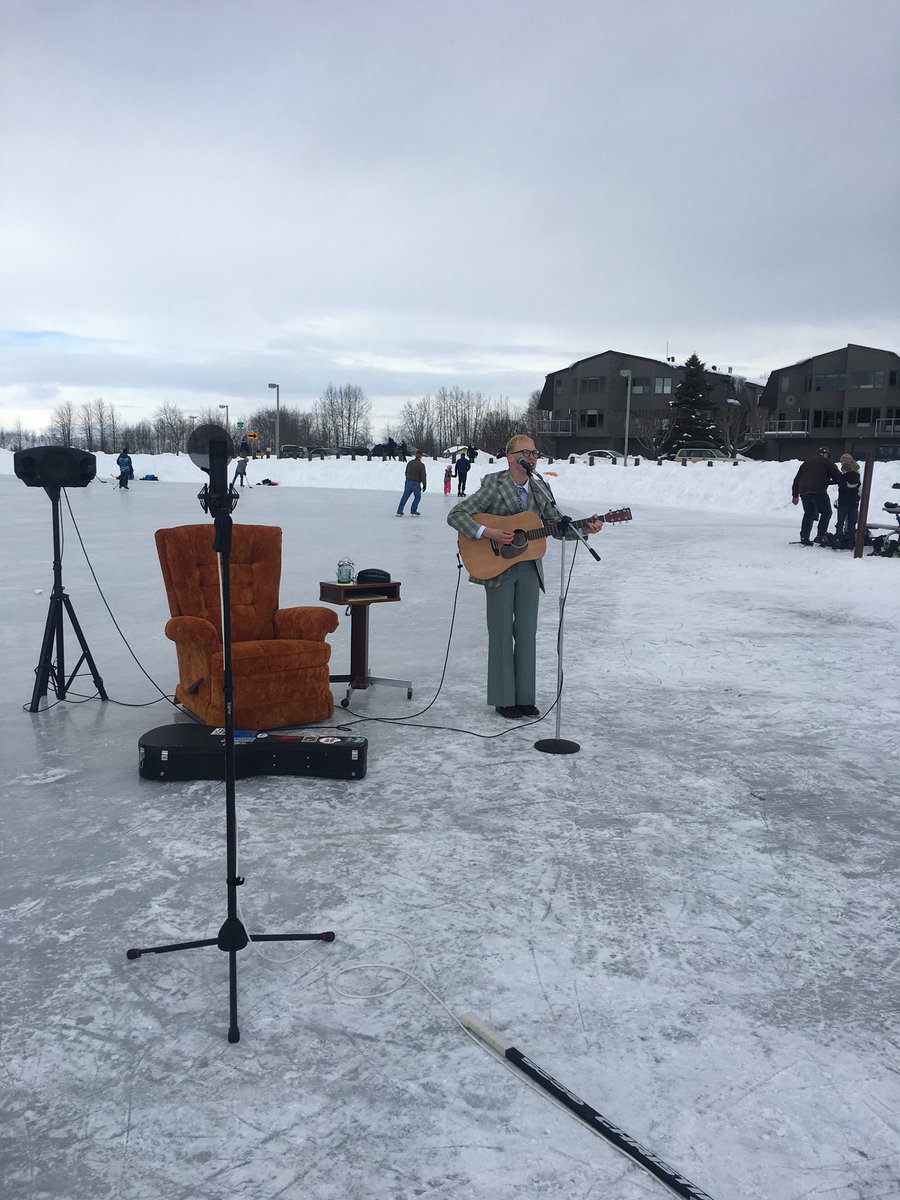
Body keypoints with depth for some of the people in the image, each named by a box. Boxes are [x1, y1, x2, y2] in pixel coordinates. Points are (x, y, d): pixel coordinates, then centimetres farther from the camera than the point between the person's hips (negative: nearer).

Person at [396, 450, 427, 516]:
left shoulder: (410, 463, 5)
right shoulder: (421, 465, -9)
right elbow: (423, 476, -9)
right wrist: (424, 485, -1)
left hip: (408, 482, 4)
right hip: (416, 484, -4)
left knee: (405, 497, 7)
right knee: (417, 497, 13)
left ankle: (399, 511, 4)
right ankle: (413, 512, 11)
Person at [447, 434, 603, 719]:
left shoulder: (540, 488, 5)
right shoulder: (494, 486, -11)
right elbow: (455, 515, -15)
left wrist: (585, 528, -10)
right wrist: (488, 532, -25)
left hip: (529, 569, 5)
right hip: (498, 568, -5)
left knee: (527, 633, 8)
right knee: (501, 634, 3)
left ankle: (524, 698, 18)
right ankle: (504, 700, 13)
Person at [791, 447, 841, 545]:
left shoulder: (806, 462, 24)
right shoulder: (826, 462, 6)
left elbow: (797, 479, 24)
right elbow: (838, 477, 2)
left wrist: (795, 495, 27)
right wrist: (829, 482, 22)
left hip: (804, 492, 6)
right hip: (818, 491, -6)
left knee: (808, 514, 17)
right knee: (826, 513, 5)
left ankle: (804, 538, 12)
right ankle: (820, 537, -4)